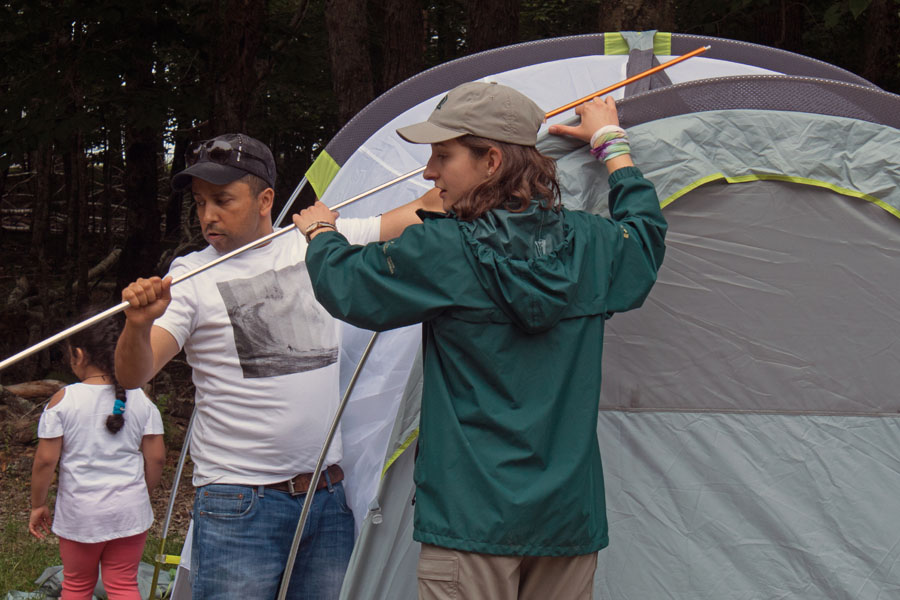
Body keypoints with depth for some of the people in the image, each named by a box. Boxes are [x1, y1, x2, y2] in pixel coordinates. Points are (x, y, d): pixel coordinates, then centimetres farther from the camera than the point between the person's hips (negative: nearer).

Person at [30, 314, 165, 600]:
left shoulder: (63, 400, -11)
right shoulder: (141, 399, -3)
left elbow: (45, 460, -10)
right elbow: (156, 458, -2)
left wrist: (38, 505, 4)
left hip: (79, 513, -1)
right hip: (129, 511, 2)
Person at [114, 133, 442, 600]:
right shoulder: (189, 276, -3)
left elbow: (424, 210, 15)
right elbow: (133, 375, -13)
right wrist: (139, 324, -33)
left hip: (329, 500, 3)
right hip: (238, 507, -3)